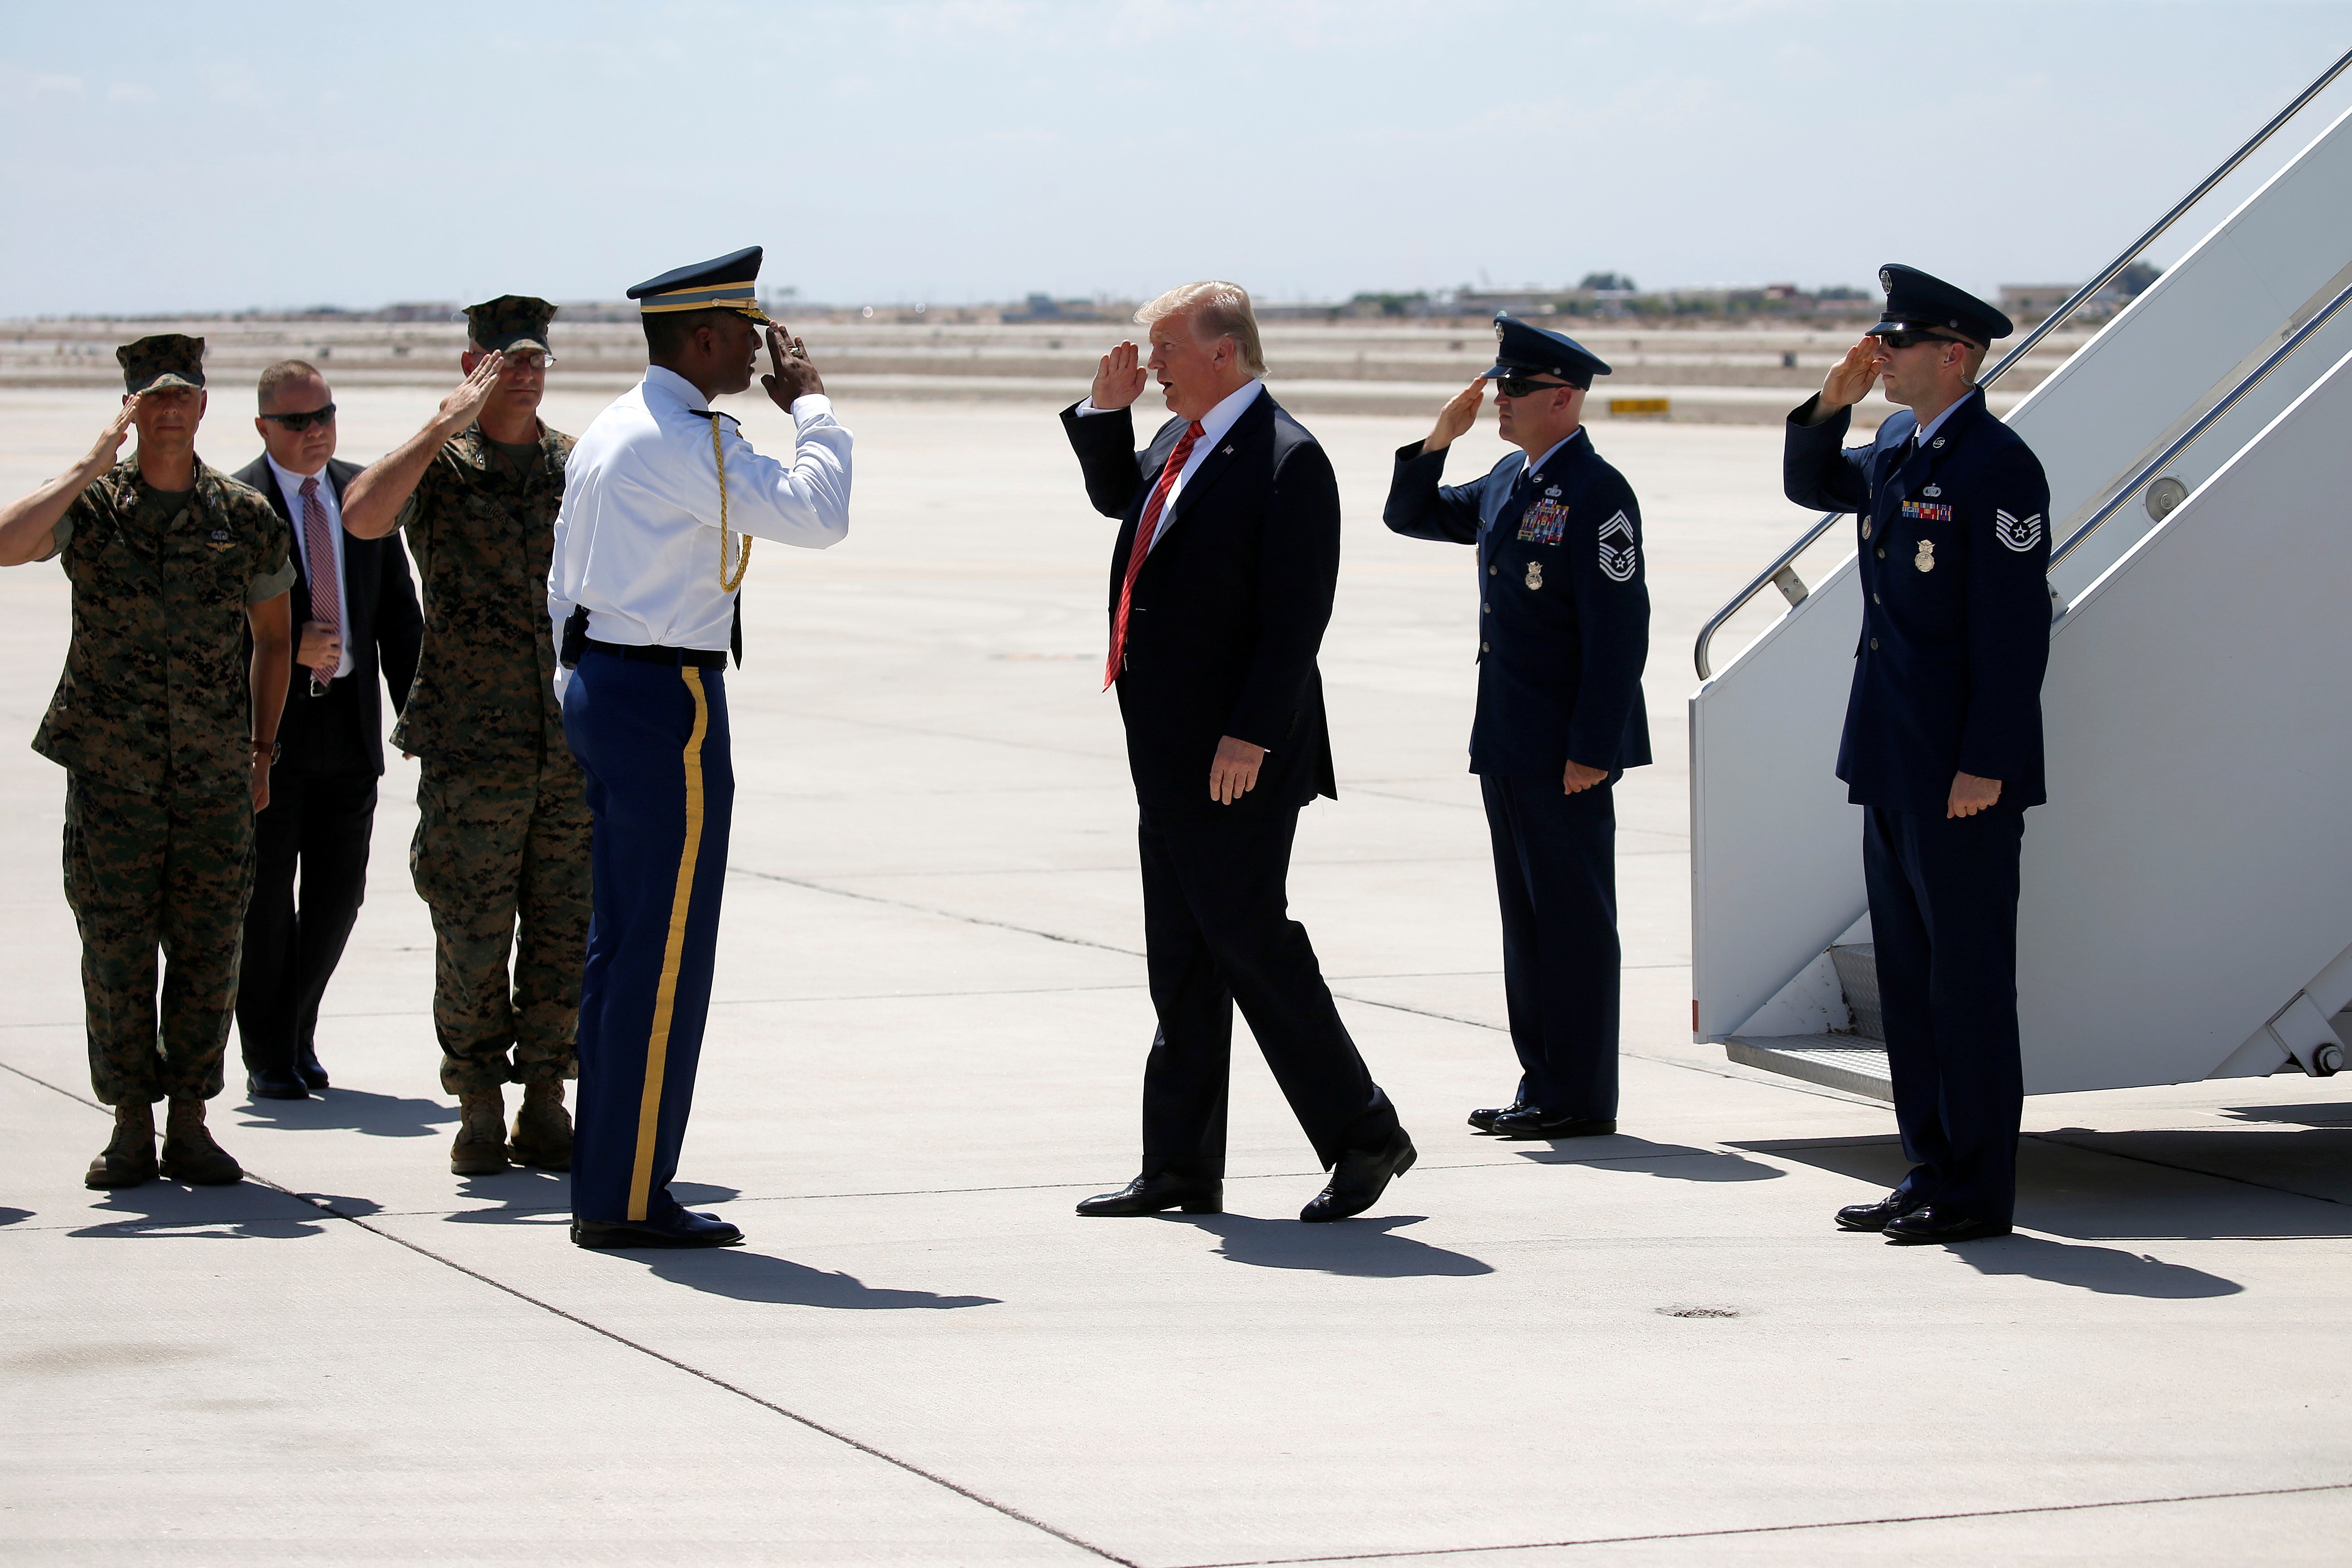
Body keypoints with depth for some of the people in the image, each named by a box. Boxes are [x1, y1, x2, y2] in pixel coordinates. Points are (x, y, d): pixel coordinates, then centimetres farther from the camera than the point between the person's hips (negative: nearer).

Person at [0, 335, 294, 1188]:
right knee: (116, 951, 0)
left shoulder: (247, 518, 4)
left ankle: (189, 1125, 11)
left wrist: (263, 751, 13)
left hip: (215, 775, 2)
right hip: (111, 770, -1)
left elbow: (272, 634, 17)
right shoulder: (90, 506, -2)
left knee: (207, 954, 2)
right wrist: (90, 467, -20)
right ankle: (131, 1127, 9)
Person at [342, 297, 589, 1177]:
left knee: (564, 937, 5)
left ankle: (543, 1106, 14)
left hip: (573, 741, 3)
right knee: (474, 938, -2)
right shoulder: (437, 469, -1)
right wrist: (446, 424, -24)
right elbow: (362, 517, -23)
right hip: (472, 749, -3)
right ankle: (478, 1113, 8)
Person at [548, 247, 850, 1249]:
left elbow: (565, 585, 20)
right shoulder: (689, 442, -16)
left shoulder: (607, 433, 15)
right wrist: (811, 404, -8)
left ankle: (605, 1183, 18)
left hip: (601, 682, 10)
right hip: (667, 701, -10)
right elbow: (817, 512, -23)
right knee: (666, 957, -6)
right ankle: (626, 1199, -3)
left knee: (620, 945, 14)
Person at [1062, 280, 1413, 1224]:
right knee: (1181, 960, 11)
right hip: (1169, 754, 9)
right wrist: (1105, 410, 17)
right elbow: (1116, 495, 34)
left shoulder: (1287, 460, -14)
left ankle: (1365, 1136, 4)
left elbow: (1296, 615, -20)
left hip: (1237, 756, -9)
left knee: (1246, 937, -7)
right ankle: (1180, 1169, 15)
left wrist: (1250, 736, -24)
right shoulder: (1180, 445, 13)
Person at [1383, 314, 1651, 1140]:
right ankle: (1544, 1083, 19)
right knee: (1528, 916, 13)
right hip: (1509, 744, 9)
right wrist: (1438, 438, 6)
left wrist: (1590, 751, -20)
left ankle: (1579, 1096, 2)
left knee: (1574, 918, -3)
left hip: (1566, 749, -9)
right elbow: (1410, 516, 24)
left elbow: (1619, 631, -18)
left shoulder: (1598, 493, -14)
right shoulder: (1509, 481, 13)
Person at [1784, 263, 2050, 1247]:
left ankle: (1979, 1192, 4)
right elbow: (1810, 487, 29)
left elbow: (2013, 629, -18)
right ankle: (1931, 1175, 20)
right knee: (1910, 974, 13)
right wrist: (1831, 402, 9)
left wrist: (1986, 766, -21)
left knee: (1968, 977, -3)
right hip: (1893, 762, 9)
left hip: (1963, 773, -9)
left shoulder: (1996, 465, -15)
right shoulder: (1896, 448, 11)